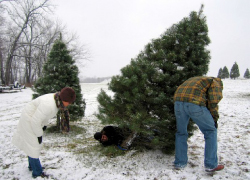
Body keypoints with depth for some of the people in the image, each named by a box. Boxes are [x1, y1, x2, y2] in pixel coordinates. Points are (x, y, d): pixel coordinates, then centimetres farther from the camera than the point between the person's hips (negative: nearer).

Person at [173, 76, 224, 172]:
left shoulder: (194, 80, 39)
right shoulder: (215, 83, 19)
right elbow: (213, 101, 0)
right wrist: (214, 118, 12)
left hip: (178, 101, 6)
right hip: (195, 103, -6)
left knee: (181, 133, 22)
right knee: (210, 131, 14)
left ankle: (179, 163, 28)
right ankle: (211, 165, 19)